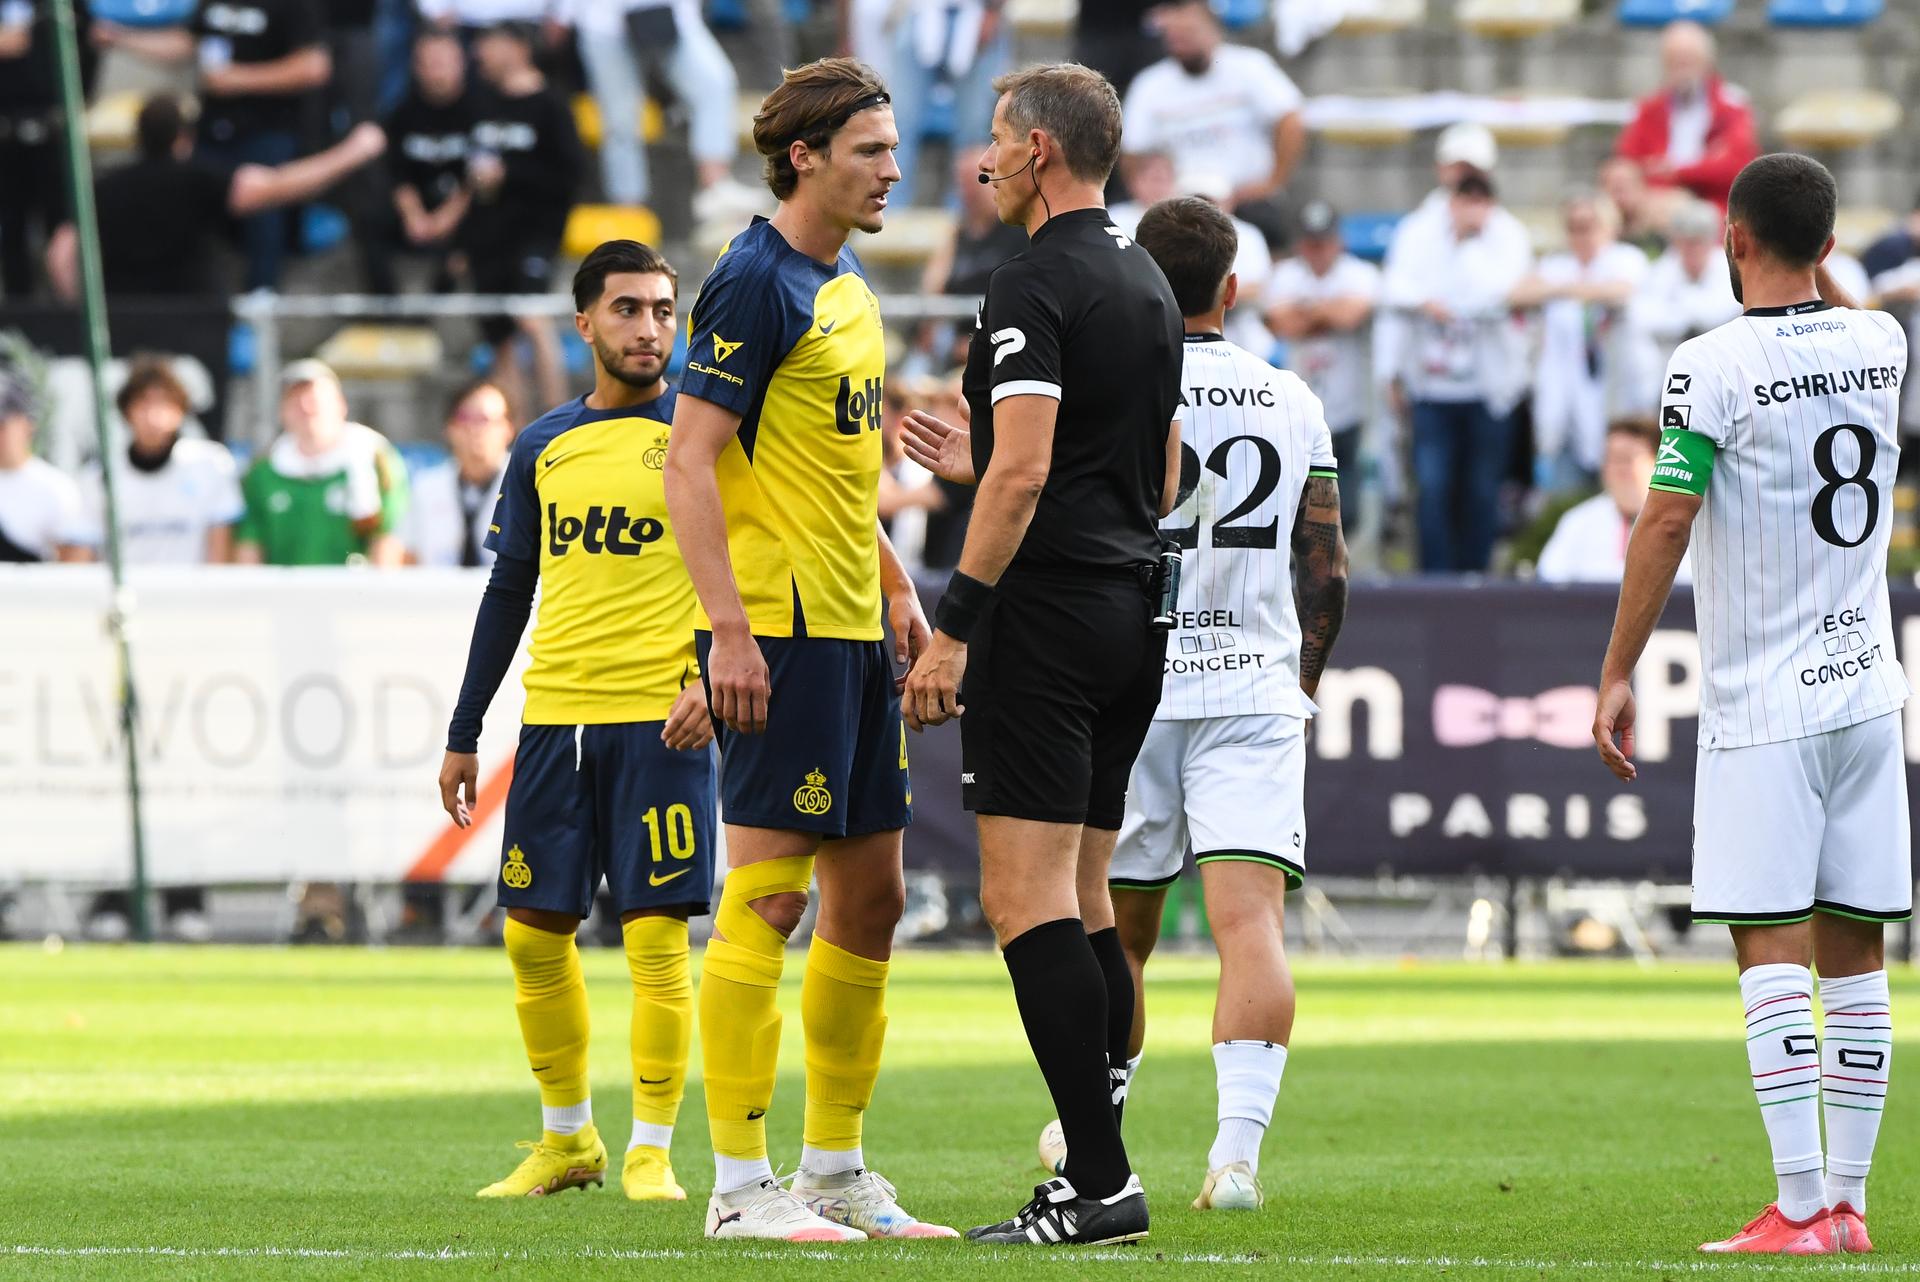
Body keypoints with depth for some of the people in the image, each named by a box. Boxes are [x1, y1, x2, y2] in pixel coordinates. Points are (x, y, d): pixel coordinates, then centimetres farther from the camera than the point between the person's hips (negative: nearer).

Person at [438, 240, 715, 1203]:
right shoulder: (544, 446, 13)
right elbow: (508, 593, 18)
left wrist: (711, 680, -19)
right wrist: (463, 735, 16)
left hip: (659, 720, -4)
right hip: (553, 716, 4)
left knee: (655, 934, -7)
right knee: (534, 934, 5)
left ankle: (651, 1151, 0)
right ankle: (566, 1140, 19)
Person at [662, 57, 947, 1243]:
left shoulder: (847, 289, 16)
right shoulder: (756, 285, -12)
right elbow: (690, 463, -17)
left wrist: (896, 588, 18)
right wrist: (728, 629, -22)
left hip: (853, 631, 10)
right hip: (779, 633, -10)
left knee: (870, 897, 11)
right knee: (767, 897, -8)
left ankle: (836, 1171, 19)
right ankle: (741, 1183, -6)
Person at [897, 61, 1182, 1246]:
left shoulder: (1036, 286, -12)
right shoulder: (1147, 285, 17)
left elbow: (1023, 473, -21)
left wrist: (954, 627, -19)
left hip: (1047, 614, -9)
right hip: (1133, 615, 9)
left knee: (1026, 901, -10)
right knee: (1082, 901, 12)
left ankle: (1099, 1181, -17)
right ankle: (1098, 1176, 9)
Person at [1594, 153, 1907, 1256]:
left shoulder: (1715, 366, -12)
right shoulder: (1880, 343, 6)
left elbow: (1668, 522, -13)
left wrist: (1618, 672, -7)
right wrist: (1812, 258, 21)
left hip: (1764, 708, -6)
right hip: (1868, 689, 6)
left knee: (1773, 953, -7)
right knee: (1855, 955, 8)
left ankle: (1803, 1207, -13)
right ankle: (1850, 1198, 10)